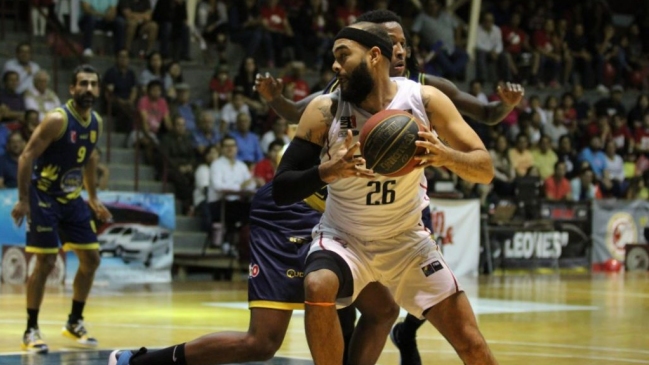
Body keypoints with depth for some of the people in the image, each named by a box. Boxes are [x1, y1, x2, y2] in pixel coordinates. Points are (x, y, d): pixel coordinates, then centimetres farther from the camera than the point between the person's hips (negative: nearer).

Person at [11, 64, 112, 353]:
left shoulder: (96, 122, 2)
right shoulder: (57, 119, -21)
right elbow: (27, 157, -20)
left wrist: (93, 197, 19)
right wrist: (23, 200, -23)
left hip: (73, 198, 8)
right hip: (44, 197, -8)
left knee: (91, 259, 7)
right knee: (46, 262, -11)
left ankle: (74, 323, 22)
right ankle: (31, 330, 0)